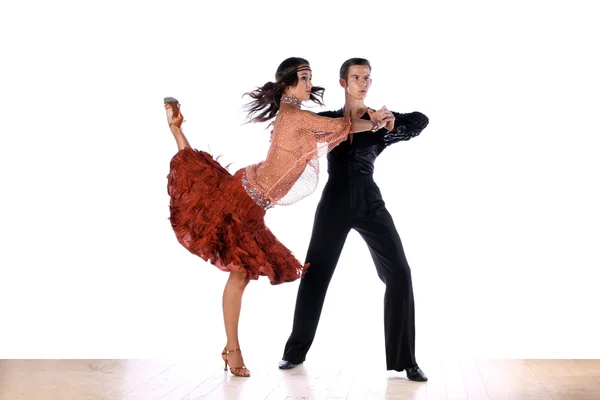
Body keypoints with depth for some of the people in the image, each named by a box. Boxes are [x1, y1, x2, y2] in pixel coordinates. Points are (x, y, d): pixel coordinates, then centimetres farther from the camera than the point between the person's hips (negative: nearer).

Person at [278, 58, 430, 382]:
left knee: (399, 274, -11)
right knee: (315, 274, 3)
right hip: (335, 203, 0)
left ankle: (404, 359, -3)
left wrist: (391, 125, -22)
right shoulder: (326, 119, 9)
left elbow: (421, 120, -6)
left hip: (369, 203, 0)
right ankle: (296, 350, 22)